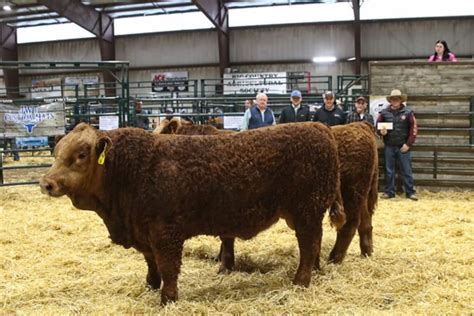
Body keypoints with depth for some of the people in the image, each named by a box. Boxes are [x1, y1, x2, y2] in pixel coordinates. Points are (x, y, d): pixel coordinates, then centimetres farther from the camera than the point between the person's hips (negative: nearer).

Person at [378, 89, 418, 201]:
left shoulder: (408, 112, -3)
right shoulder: (384, 112, 1)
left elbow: (414, 129, -3)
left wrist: (408, 144, -9)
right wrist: (381, 131, -11)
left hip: (403, 146, -2)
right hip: (389, 146, 2)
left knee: (406, 170, 4)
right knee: (389, 170, 9)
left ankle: (410, 192, 11)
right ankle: (389, 192, 18)